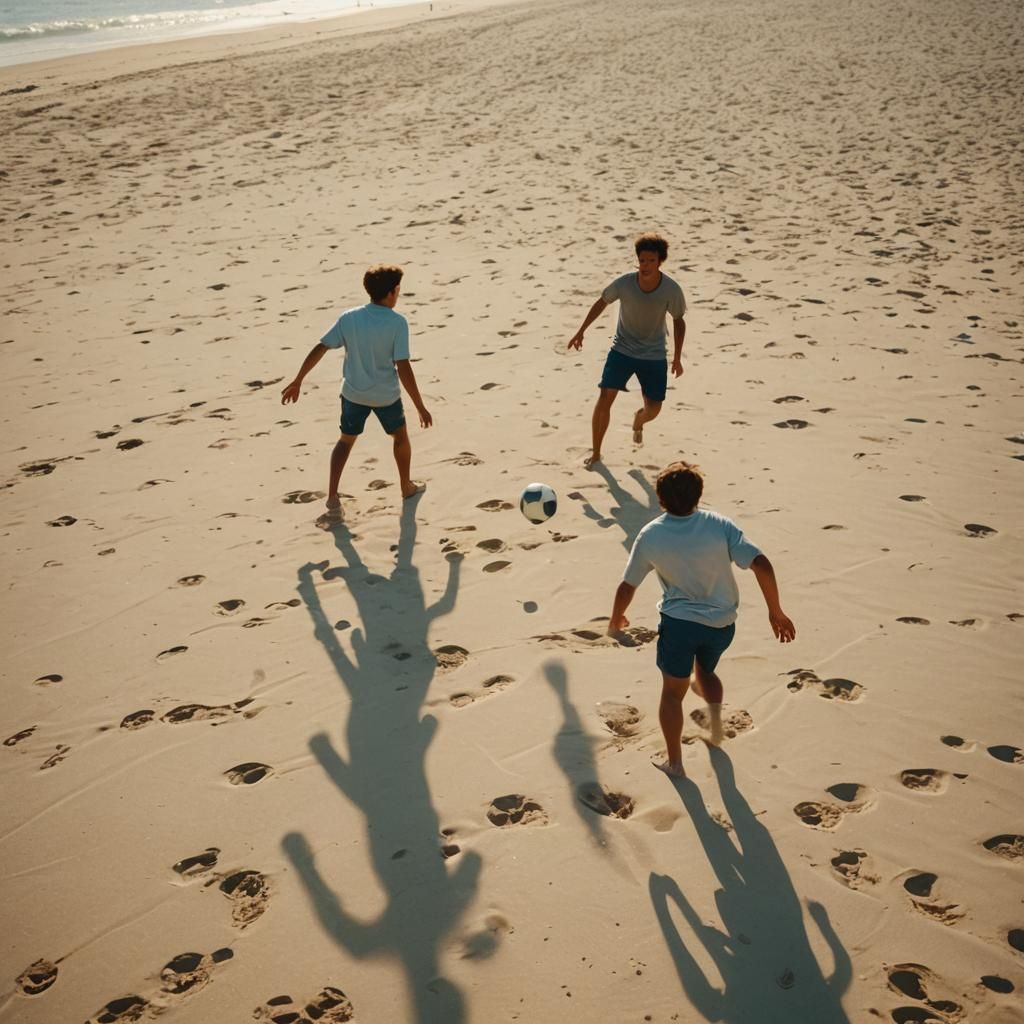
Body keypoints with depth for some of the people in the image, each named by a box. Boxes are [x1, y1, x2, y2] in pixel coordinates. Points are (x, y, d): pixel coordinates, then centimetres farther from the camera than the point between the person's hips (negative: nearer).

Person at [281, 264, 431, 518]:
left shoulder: (348, 318, -8)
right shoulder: (397, 322, -19)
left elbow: (319, 350, -7)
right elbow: (403, 368, -23)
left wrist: (297, 381, 4)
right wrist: (421, 407, -18)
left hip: (353, 392, 3)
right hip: (386, 395, -3)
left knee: (346, 440, 21)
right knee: (400, 437, 25)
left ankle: (332, 497, 10)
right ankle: (407, 486, 41)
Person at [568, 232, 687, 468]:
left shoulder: (671, 290, -21)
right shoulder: (624, 283, -21)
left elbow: (678, 320, -3)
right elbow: (602, 303, -1)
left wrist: (677, 357, -2)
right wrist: (581, 331, 3)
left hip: (654, 355, 1)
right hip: (622, 349, -1)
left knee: (653, 409, 5)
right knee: (604, 399, -13)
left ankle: (637, 422, 44)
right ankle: (595, 452, 5)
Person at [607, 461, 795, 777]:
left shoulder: (650, 536, -10)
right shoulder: (719, 525, -11)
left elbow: (627, 587, -1)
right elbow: (761, 565, -18)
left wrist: (616, 619, 18)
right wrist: (775, 612, -7)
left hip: (679, 623, -2)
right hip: (722, 623, 2)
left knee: (673, 691, 16)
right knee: (705, 671, 32)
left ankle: (674, 763, 18)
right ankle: (715, 713, 9)